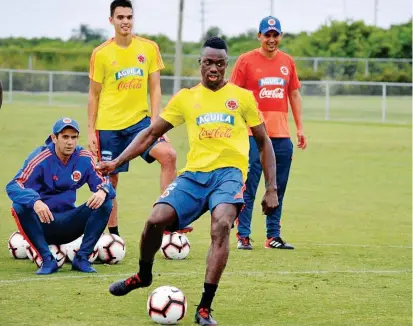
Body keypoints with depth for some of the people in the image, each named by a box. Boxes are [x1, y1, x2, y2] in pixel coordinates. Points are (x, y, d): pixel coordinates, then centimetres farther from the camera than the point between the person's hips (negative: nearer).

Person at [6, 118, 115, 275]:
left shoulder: (84, 158, -3)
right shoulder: (41, 158, -15)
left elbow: (104, 183, -2)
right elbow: (13, 186, -26)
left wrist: (103, 191, -29)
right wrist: (35, 202, -47)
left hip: (69, 224, 3)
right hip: (43, 221, -3)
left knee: (104, 204, -17)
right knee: (21, 207, -34)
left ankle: (82, 258, -14)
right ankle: (47, 260, -23)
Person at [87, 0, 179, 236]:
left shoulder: (149, 48, 1)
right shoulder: (101, 53, -1)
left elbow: (155, 88, 3)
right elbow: (94, 95, 5)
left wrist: (155, 123, -7)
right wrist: (91, 131, 1)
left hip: (140, 120, 0)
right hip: (109, 125, 0)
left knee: (168, 155, -22)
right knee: (110, 179, 5)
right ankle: (113, 233, 18)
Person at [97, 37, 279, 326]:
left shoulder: (242, 97, 8)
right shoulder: (186, 98, 12)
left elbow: (264, 142, 14)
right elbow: (151, 134, 16)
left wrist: (271, 189, 7)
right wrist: (117, 162, 5)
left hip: (229, 172, -2)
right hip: (194, 173, 2)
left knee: (221, 225, -32)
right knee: (156, 220, -20)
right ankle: (143, 276, 14)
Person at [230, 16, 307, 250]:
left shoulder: (287, 62, 11)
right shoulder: (246, 60, -1)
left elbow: (294, 94, 17)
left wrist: (300, 128, 13)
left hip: (281, 134, 4)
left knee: (278, 189, 8)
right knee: (248, 188, -5)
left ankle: (273, 237, 14)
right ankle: (243, 236, -1)